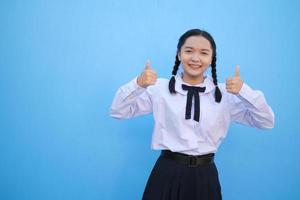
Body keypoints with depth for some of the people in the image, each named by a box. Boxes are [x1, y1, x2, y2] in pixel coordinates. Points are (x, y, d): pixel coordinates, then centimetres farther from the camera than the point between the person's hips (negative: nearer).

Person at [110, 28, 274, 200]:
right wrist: (138, 85, -20)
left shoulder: (225, 94, 0)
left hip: (205, 176, 2)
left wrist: (244, 92, -17)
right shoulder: (161, 88, -3)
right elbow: (118, 112, -3)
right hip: (167, 173, -1)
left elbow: (267, 123, -1)